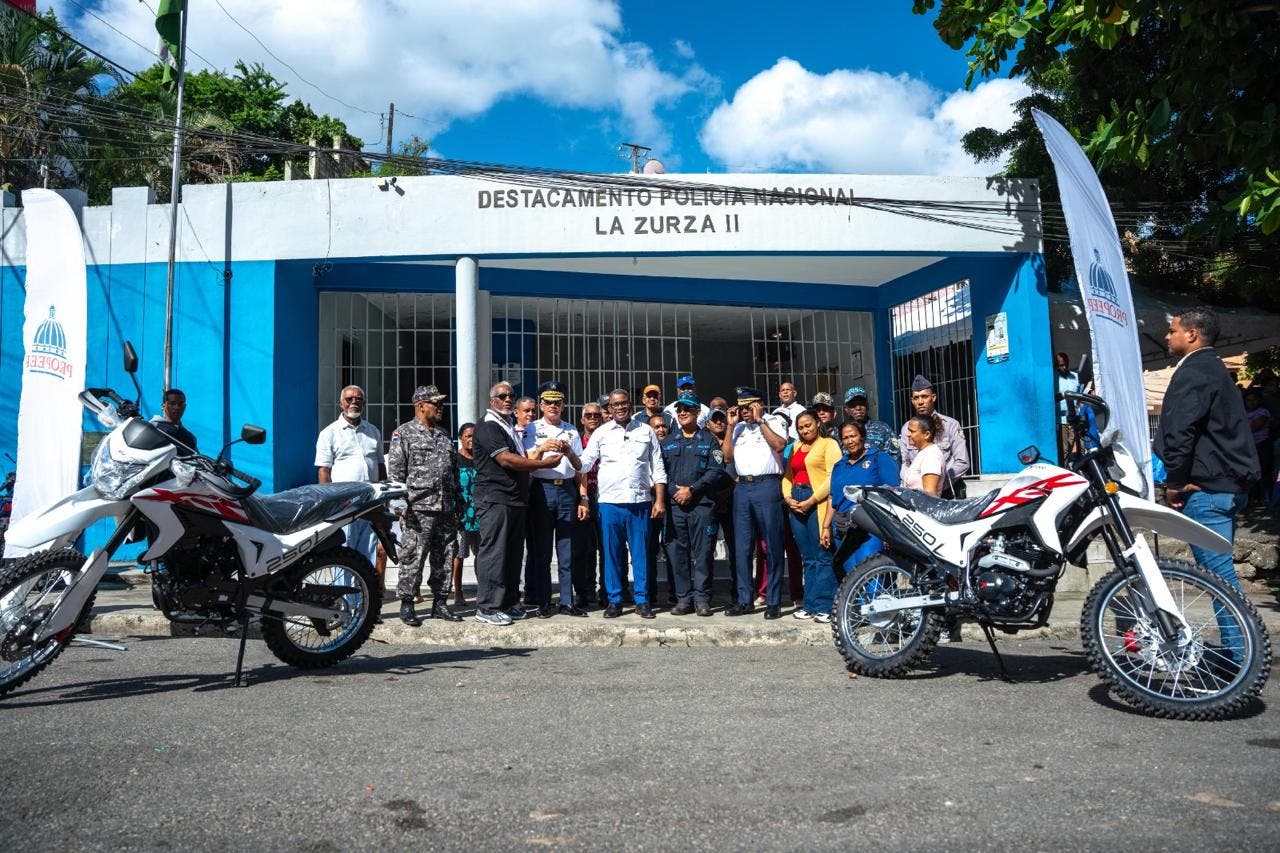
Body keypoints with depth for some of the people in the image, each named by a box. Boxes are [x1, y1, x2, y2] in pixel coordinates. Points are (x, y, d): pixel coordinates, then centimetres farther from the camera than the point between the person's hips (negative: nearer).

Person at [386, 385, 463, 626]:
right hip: (418, 508, -6)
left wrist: (458, 505, 18)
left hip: (446, 509, 6)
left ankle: (440, 602, 17)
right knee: (412, 558, -4)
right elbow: (395, 470, -6)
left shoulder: (443, 435, 19)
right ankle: (406, 605, 6)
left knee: (444, 557, 8)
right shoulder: (403, 433, 0)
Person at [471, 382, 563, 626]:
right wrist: (544, 463, -15)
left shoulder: (511, 428, 22)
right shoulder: (488, 427, -8)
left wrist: (541, 451, 12)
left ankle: (508, 603, 19)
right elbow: (506, 460, -18)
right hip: (495, 499, -9)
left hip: (516, 500, 9)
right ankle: (487, 608, -1)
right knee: (493, 553, -6)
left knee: (512, 554, 11)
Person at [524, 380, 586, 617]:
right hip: (542, 489, -2)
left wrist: (569, 452, -8)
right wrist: (541, 449, -21)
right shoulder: (531, 430, 7)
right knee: (541, 549, 1)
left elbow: (579, 467, 12)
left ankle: (567, 602, 8)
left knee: (567, 549, 2)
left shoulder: (571, 431, 15)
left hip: (567, 490, 2)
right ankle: (542, 602, 7)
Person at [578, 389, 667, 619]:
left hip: (640, 502, 0)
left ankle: (642, 600, 12)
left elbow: (658, 469, 10)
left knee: (641, 553, 3)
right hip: (610, 502, 0)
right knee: (611, 554, 4)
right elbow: (583, 466, 5)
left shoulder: (646, 432, 10)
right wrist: (583, 497, -5)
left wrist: (660, 500, 3)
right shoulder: (601, 434, 8)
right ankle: (614, 600, 13)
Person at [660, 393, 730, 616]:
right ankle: (683, 598, 10)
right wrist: (674, 490, -10)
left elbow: (716, 471, -3)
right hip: (674, 505, 2)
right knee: (677, 553, 2)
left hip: (702, 504, -2)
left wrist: (692, 490, -11)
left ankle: (702, 598, 5)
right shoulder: (667, 442, 16)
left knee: (702, 552, -2)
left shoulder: (709, 440, 9)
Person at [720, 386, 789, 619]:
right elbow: (727, 456, 10)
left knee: (772, 547, -1)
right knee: (743, 548, 7)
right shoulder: (738, 428, 19)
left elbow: (779, 445, -13)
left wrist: (759, 420, -8)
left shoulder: (774, 421, 6)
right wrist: (730, 426, 7)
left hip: (767, 486, -5)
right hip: (742, 488, 5)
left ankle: (773, 602, 4)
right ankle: (745, 600, 14)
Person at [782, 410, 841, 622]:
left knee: (823, 557, -7)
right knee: (808, 558, 9)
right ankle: (809, 605, 13)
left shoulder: (829, 444, 1)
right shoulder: (796, 447, 22)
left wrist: (811, 500, -14)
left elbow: (833, 477, -9)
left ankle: (823, 606, -6)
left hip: (818, 503, -7)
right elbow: (787, 475, 20)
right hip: (796, 504, 7)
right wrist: (788, 498, 2)